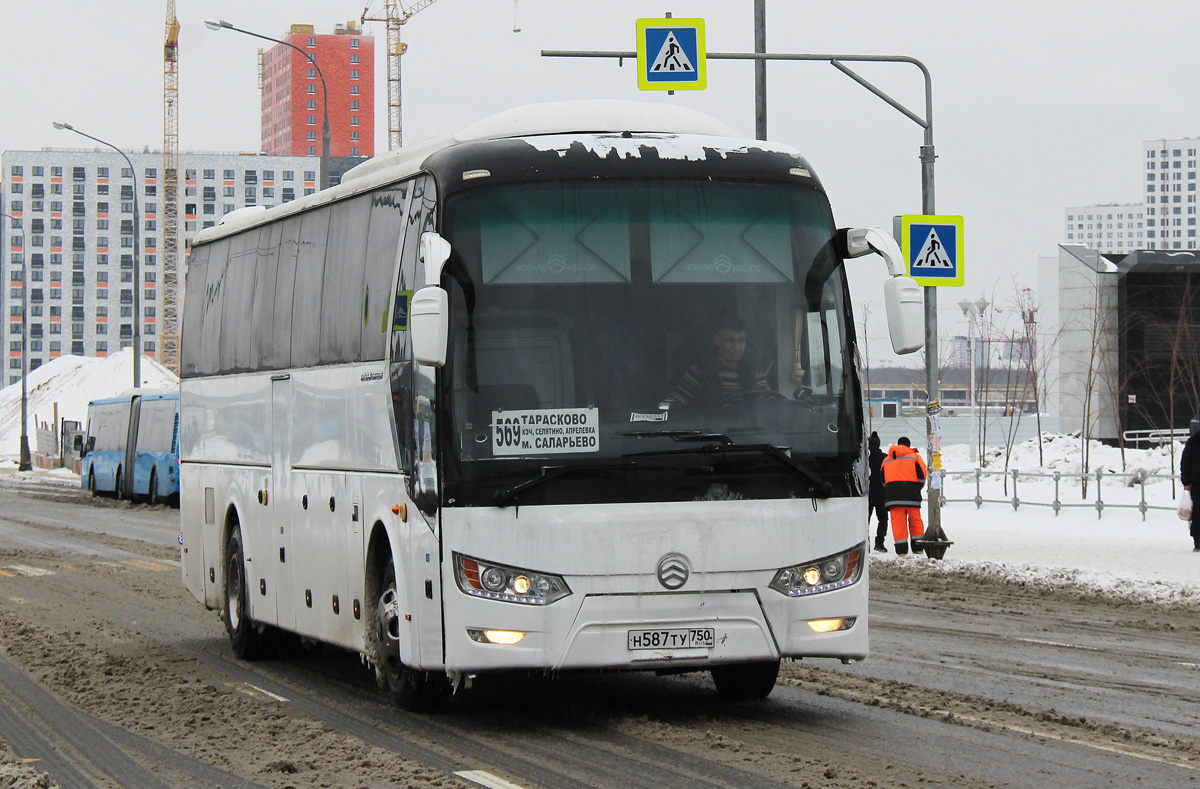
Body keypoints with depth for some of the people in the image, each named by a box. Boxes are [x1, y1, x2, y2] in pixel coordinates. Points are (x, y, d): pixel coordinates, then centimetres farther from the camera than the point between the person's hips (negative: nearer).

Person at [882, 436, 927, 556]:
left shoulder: (887, 459, 15)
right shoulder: (914, 457, 5)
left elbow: (883, 479, 16)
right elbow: (923, 474, -1)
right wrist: (918, 487, 14)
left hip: (892, 492, 2)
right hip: (911, 494, -2)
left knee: (897, 521, 0)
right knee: (915, 519, 8)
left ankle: (901, 549, -6)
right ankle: (918, 547, 8)